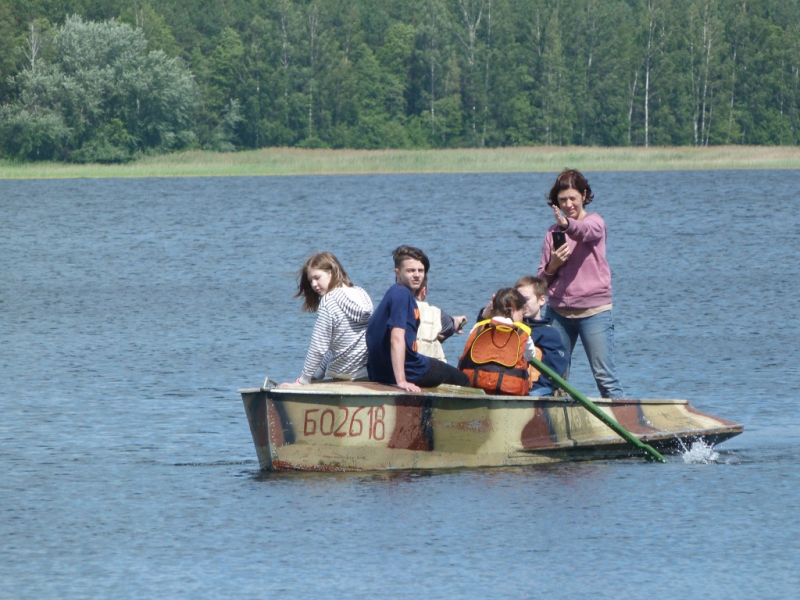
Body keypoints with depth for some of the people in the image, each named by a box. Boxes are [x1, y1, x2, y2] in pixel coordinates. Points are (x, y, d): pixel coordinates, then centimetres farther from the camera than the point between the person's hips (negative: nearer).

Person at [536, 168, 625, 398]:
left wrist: (567, 224, -48)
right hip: (558, 310, 4)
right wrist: (553, 265, -9)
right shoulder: (553, 232, 12)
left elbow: (587, 232, -27)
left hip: (594, 311, -4)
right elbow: (542, 280, 13)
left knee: (605, 377, -8)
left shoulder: (594, 222, 0)